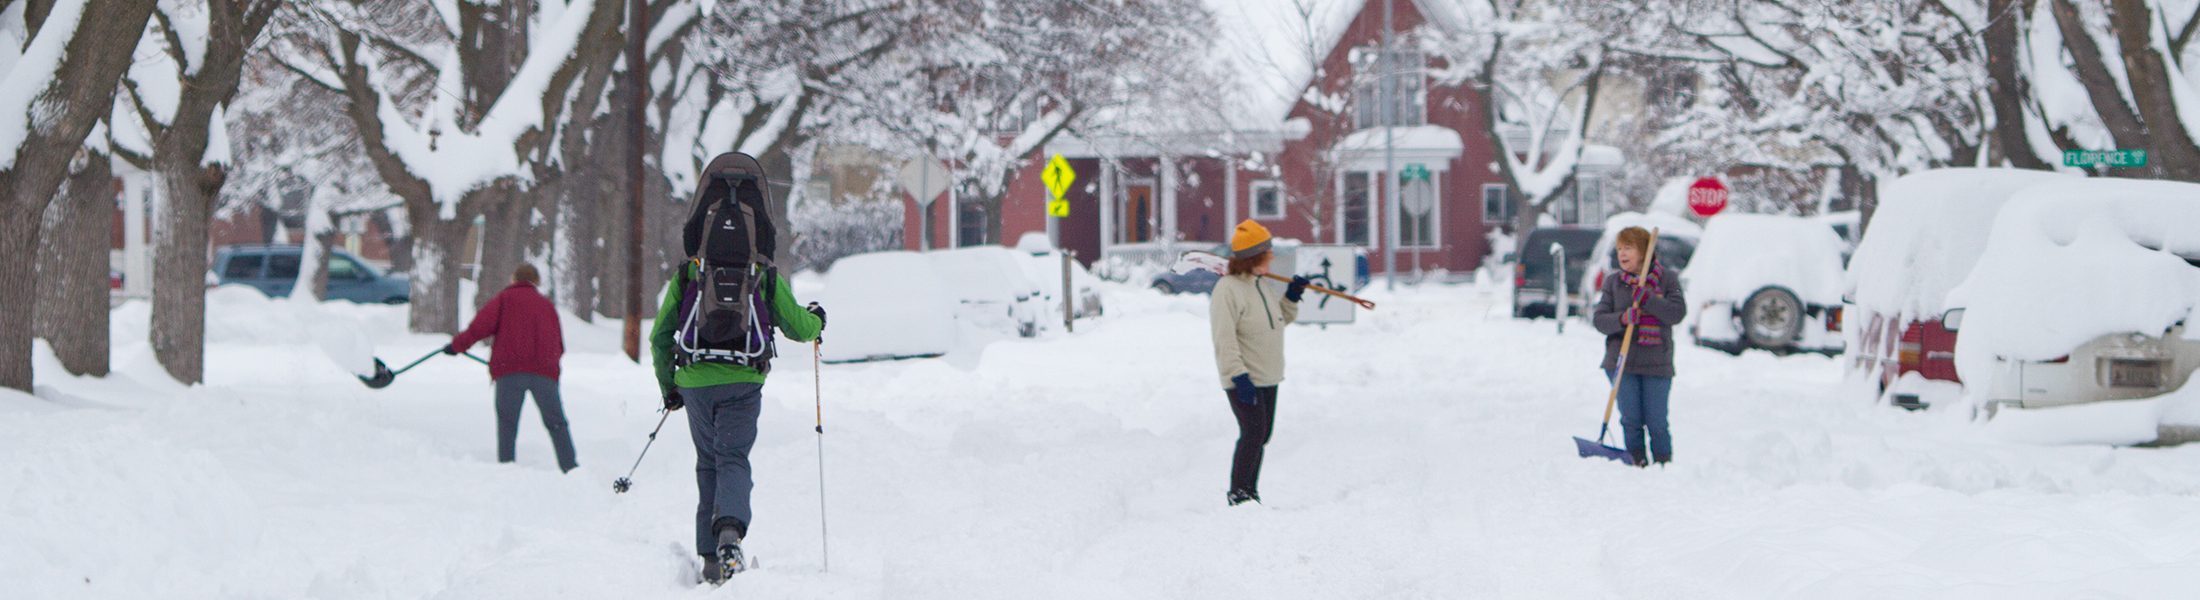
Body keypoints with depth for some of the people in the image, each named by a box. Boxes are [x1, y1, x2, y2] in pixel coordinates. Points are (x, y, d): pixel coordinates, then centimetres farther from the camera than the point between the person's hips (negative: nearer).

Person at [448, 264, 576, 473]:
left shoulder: (505, 298, 11)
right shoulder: (546, 304, 22)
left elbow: (482, 325, -2)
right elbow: (559, 346, 23)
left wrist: (458, 344, 8)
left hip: (509, 370, -2)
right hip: (544, 371, 2)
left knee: (507, 421, 6)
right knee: (556, 423, 8)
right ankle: (569, 467, -2)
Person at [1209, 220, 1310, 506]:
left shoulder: (1261, 285, 12)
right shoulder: (1228, 289, -17)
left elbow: (1281, 319, 26)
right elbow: (1225, 338, -22)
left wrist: (1292, 296, 7)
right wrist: (1239, 376, -27)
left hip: (1268, 378, 9)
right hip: (1244, 380, -9)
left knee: (1261, 436, 12)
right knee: (1253, 432, -14)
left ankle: (1249, 492, 21)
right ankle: (1239, 493, -5)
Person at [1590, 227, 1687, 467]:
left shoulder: (1667, 280, 3)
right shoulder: (1613, 283, 9)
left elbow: (1677, 312, -9)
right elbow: (1599, 319, 2)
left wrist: (1645, 298, -21)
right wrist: (1622, 319, -19)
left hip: (1656, 364, -2)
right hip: (1622, 363, 2)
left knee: (1656, 422, -2)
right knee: (1631, 420, 0)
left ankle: (1664, 463, 11)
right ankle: (1637, 462, 10)